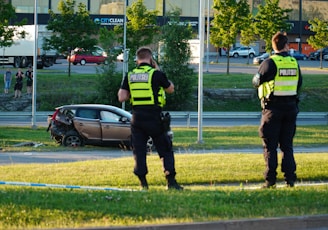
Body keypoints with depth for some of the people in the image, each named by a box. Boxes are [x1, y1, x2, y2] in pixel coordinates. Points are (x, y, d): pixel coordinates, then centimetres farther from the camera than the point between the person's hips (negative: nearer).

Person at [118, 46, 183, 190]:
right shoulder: (156, 74, -6)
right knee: (165, 150, 6)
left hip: (137, 118, 3)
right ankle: (171, 181, 1)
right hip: (154, 118, -3)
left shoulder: (129, 76, 4)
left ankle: (143, 183, 5)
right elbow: (171, 89, 10)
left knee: (139, 151, 9)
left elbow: (121, 97, 0)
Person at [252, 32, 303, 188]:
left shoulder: (269, 63, -12)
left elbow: (256, 81, -5)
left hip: (273, 109, -4)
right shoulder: (294, 63, 2)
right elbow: (299, 84, 12)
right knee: (287, 145, 12)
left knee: (270, 146, 2)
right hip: (291, 107, 4)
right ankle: (290, 179, 7)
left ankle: (270, 180, -1)